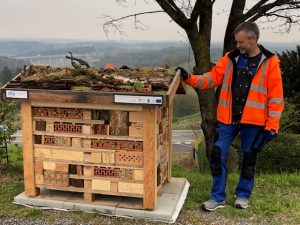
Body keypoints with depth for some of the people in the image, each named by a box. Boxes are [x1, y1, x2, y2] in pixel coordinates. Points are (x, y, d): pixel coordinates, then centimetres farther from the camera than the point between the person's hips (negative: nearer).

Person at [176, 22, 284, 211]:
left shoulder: (270, 62, -6)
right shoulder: (230, 58, 4)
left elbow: (275, 97, -7)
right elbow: (212, 78, 3)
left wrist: (272, 126, -10)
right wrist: (190, 79, -13)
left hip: (253, 121, -3)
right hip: (228, 118, 3)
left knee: (249, 158, 11)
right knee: (218, 155, 2)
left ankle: (243, 195, 30)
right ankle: (218, 197, 15)